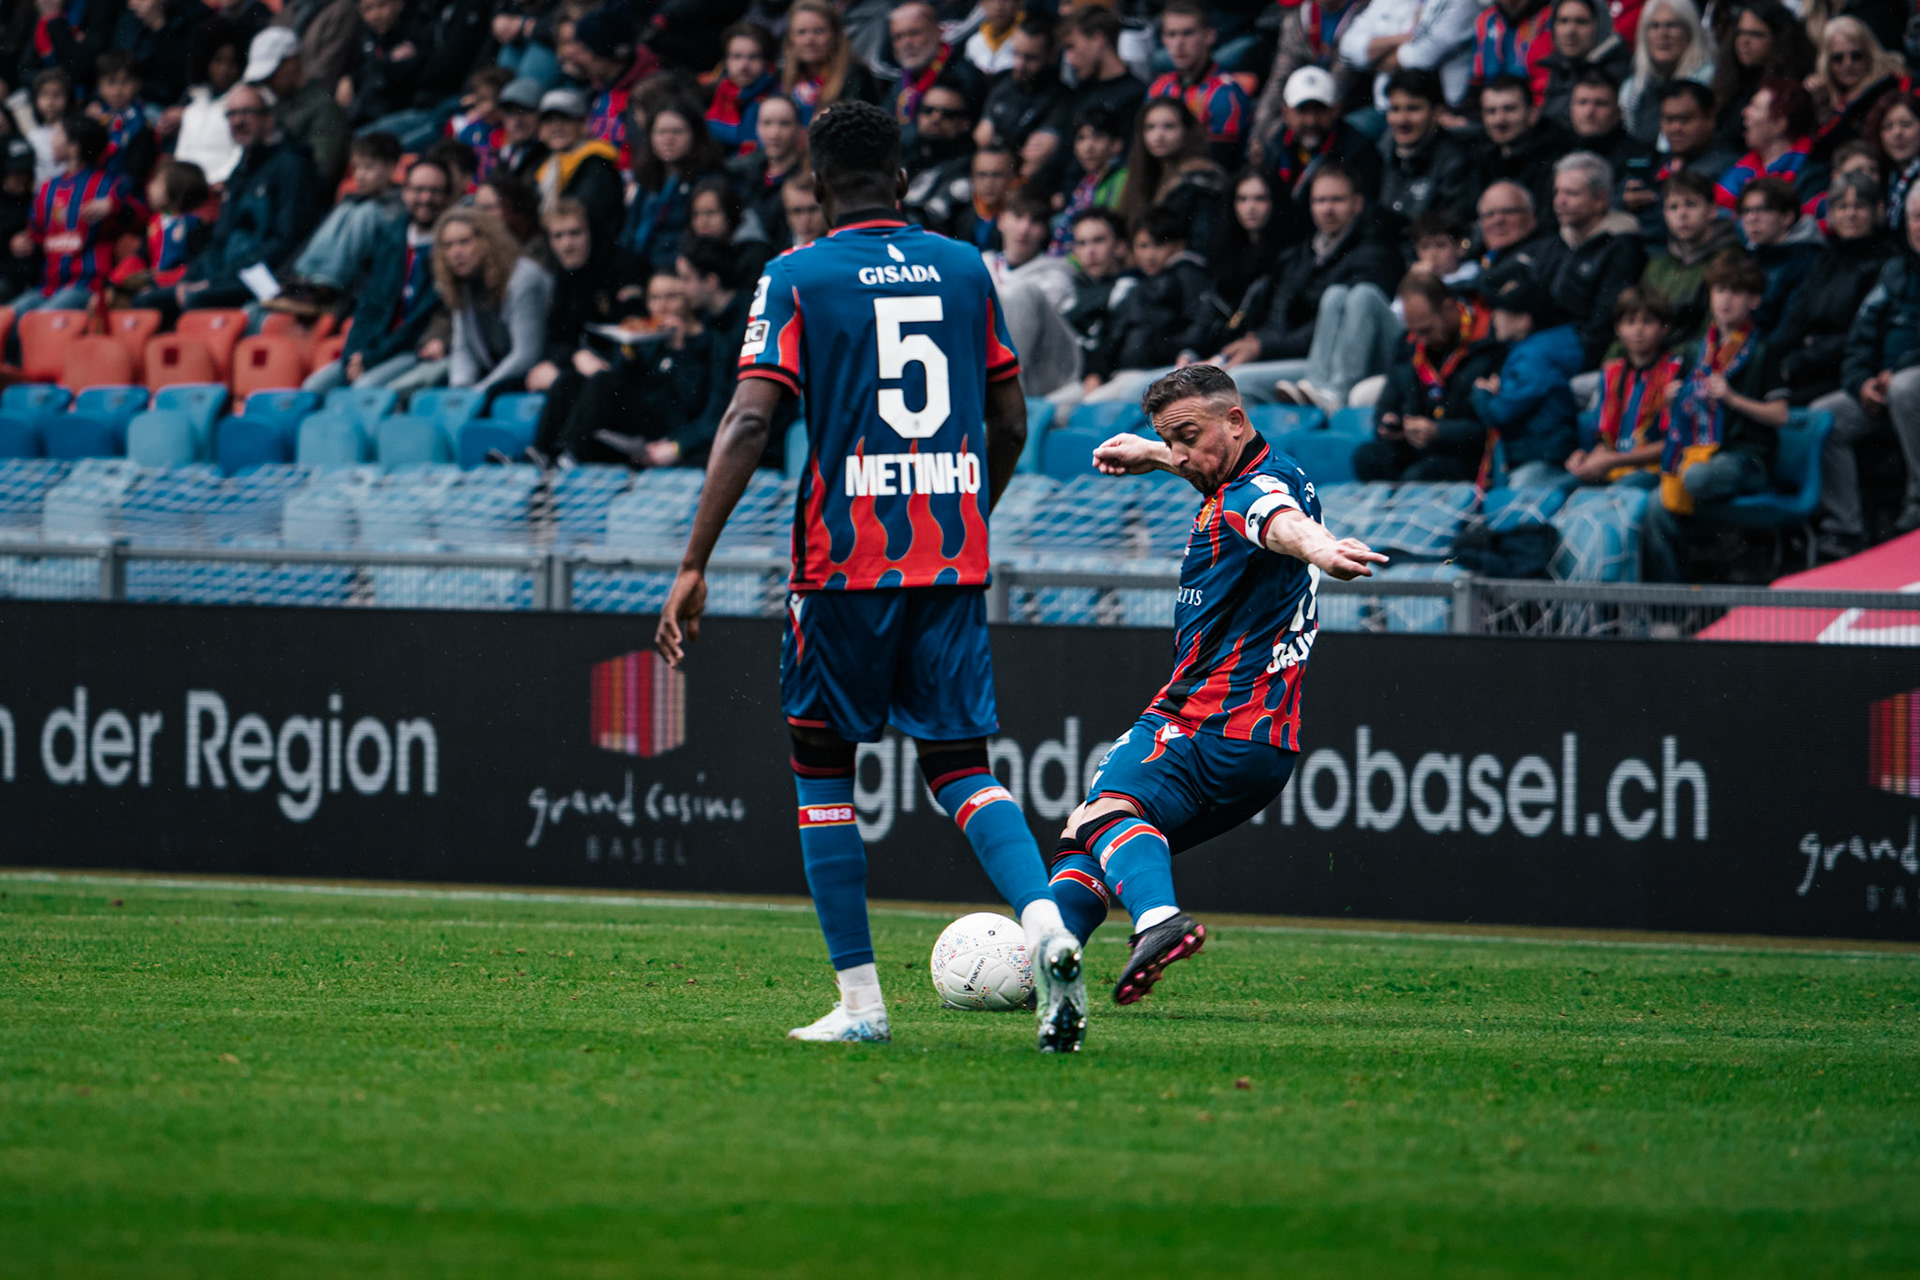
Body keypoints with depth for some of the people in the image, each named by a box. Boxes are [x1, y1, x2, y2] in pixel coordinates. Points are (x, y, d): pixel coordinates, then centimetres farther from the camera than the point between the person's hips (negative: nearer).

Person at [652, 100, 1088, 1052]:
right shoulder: (964, 269, 9)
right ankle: (1046, 927, -22)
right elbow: (1010, 422, 13)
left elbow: (747, 424, -11)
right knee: (961, 767, 6)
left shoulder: (795, 279, -2)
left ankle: (859, 1001, 6)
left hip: (844, 562, -3)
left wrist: (693, 566, -12)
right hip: (954, 562, 3)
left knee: (821, 767, 11)